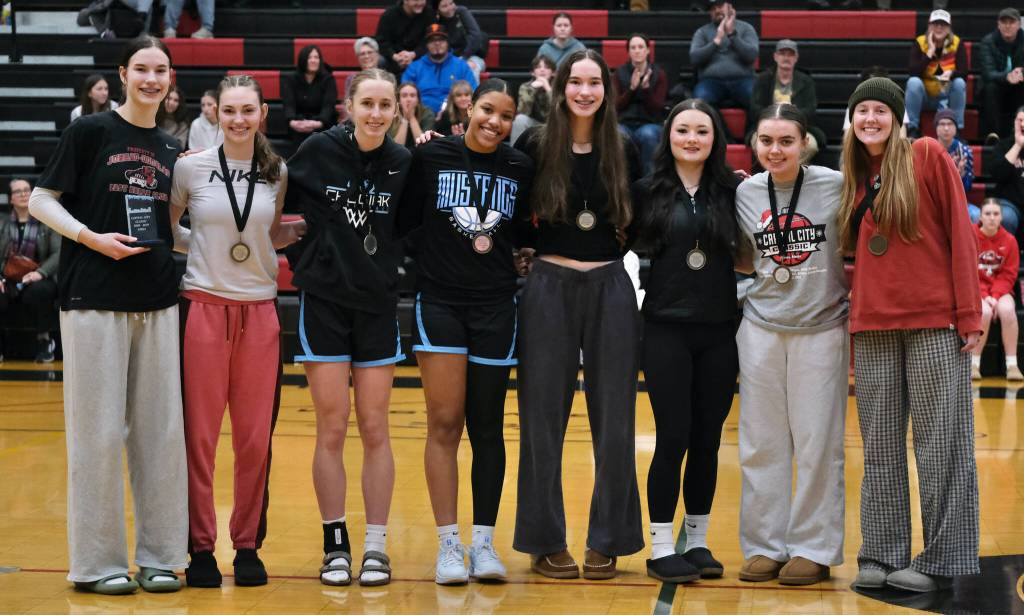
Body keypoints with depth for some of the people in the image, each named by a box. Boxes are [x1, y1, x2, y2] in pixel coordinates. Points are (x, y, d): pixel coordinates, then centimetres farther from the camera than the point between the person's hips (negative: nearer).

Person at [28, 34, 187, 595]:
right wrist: (91, 237, -15)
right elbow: (41, 201, -3)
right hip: (94, 298, -5)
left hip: (157, 301, 5)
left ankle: (159, 555, 14)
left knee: (161, 428, 5)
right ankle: (96, 562, 6)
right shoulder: (91, 132, -3)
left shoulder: (170, 150, 13)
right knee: (98, 430, -2)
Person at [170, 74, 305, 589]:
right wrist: (202, 246, -5)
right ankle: (200, 546, 8)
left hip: (259, 312, 2)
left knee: (255, 437, 4)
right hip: (204, 307, -2)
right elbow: (165, 230, 9)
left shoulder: (278, 174, 6)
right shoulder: (190, 168, -1)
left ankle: (248, 545, 14)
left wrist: (306, 227, 2)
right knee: (200, 434, 0)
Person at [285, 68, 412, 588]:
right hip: (324, 301, -2)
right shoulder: (319, 150, -6)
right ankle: (335, 545, 10)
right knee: (331, 429, 0)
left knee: (374, 429, 4)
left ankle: (376, 546, 11)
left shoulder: (403, 163, -1)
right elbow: (283, 204, 4)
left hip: (377, 305, 2)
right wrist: (306, 258, 0)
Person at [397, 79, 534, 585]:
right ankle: (448, 544, 0)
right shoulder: (431, 157, -3)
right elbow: (405, 221, 4)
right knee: (444, 424, -5)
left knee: (486, 427, 6)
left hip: (495, 306, 2)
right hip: (439, 301, -2)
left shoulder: (520, 168, 5)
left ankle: (484, 543, 12)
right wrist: (425, 260, -5)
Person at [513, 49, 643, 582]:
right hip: (549, 287, -1)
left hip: (611, 288, 2)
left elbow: (639, 222, 13)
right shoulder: (535, 147, -1)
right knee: (544, 417, 3)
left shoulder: (623, 151, 4)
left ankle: (607, 542, 14)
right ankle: (545, 542, 12)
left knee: (613, 418, 4)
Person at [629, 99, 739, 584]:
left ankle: (698, 540, 19)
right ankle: (661, 546, 3)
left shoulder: (730, 191, 6)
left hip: (719, 331, 3)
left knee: (708, 439, 7)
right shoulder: (647, 190, 0)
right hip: (667, 329, -2)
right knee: (673, 437, -5)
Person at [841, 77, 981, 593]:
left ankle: (942, 560, 3)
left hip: (934, 323, -5)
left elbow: (959, 233, -5)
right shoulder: (857, 178, 16)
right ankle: (882, 555, 13)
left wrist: (970, 314, -10)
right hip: (873, 327, 6)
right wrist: (853, 323, 9)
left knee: (939, 443, -2)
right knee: (880, 447, 7)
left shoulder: (928, 157, -1)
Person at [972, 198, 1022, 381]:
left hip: (999, 290, 2)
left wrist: (995, 296, -17)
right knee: (985, 312, -33)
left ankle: (1012, 365, -24)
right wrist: (984, 296, -19)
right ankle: (974, 365, -23)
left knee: (1007, 310, -30)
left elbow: (1008, 275, -1)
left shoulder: (1009, 240, -2)